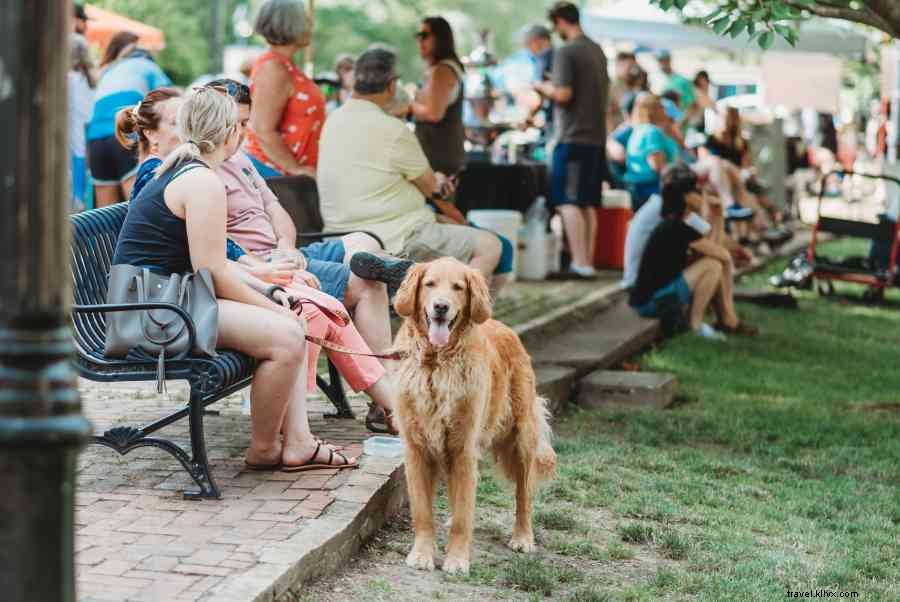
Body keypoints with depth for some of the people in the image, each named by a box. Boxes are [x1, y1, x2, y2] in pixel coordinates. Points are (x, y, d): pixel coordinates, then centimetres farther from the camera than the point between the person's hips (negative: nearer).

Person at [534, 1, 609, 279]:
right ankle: (588, 261, 14)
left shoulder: (565, 52, -12)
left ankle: (581, 263, -12)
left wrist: (543, 87, 1)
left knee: (568, 202, -7)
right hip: (597, 137, 8)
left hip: (573, 137, -8)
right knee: (588, 204, 12)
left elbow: (563, 94, -18)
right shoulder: (597, 51, 14)